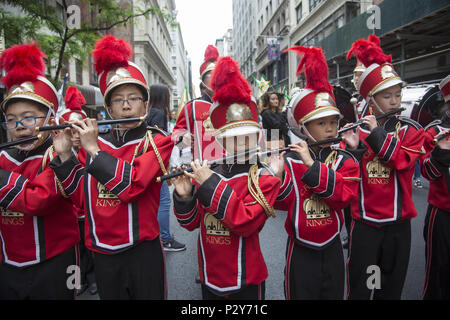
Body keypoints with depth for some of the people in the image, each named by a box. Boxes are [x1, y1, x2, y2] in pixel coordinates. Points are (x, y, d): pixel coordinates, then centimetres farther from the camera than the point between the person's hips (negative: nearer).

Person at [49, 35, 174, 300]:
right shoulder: (97, 142, 5)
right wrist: (64, 153, -8)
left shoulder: (157, 141, -9)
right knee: (109, 295, 21)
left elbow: (131, 185, -25)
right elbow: (79, 193, 2)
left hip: (142, 251, -4)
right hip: (102, 253, 4)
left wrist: (93, 148, -21)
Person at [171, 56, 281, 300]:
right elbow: (191, 222, 1)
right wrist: (184, 196, -18)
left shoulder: (264, 178, -13)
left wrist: (212, 184, -28)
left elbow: (245, 223, -27)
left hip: (245, 282, -3)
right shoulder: (206, 172, -3)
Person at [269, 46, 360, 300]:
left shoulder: (345, 160, -4)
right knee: (301, 294, 13)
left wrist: (311, 164, -31)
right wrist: (277, 174, -38)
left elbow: (344, 196, -21)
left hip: (332, 250, 3)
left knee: (334, 294, 19)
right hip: (301, 252, -2)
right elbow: (283, 202, -19)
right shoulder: (290, 160, -11)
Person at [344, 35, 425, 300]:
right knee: (358, 288, 9)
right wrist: (353, 149, -21)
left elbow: (404, 161, -18)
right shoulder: (357, 130, -2)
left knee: (392, 287, 17)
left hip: (398, 222, 1)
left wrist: (377, 134, -23)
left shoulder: (411, 130, 0)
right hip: (364, 220, -1)